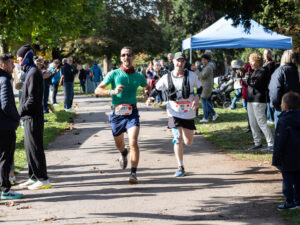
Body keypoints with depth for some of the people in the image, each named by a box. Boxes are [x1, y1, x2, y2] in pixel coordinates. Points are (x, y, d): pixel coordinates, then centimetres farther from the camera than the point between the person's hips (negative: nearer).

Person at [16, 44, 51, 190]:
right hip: (29, 118, 10)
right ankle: (33, 177, 23)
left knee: (35, 149, -5)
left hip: (33, 118, -10)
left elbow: (33, 99, -21)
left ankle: (43, 180, 0)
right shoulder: (29, 72, 15)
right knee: (29, 148, 15)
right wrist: (22, 112, 11)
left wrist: (20, 111, -14)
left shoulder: (33, 73, -16)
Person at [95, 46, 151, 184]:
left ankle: (133, 173, -13)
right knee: (119, 144, 18)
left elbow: (147, 87, 26)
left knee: (133, 143, -20)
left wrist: (146, 93, 2)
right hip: (117, 113, 1)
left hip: (132, 113, -1)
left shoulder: (139, 77, 4)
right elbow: (98, 90, -5)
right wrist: (112, 92, -21)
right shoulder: (114, 74, -2)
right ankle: (124, 154, 55)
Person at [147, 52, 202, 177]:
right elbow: (157, 89, 9)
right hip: (174, 113, -1)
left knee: (188, 142, 9)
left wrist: (197, 98, -12)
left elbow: (200, 88, 7)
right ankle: (180, 168, 1)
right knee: (178, 139, -11)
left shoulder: (191, 75, -5)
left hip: (189, 113, 1)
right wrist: (150, 97, -10)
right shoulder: (167, 78, -4)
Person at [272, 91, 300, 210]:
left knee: (287, 179, 0)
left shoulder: (283, 121, -16)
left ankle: (289, 201, 0)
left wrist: (276, 159, -9)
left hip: (287, 159, -7)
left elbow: (280, 142, -16)